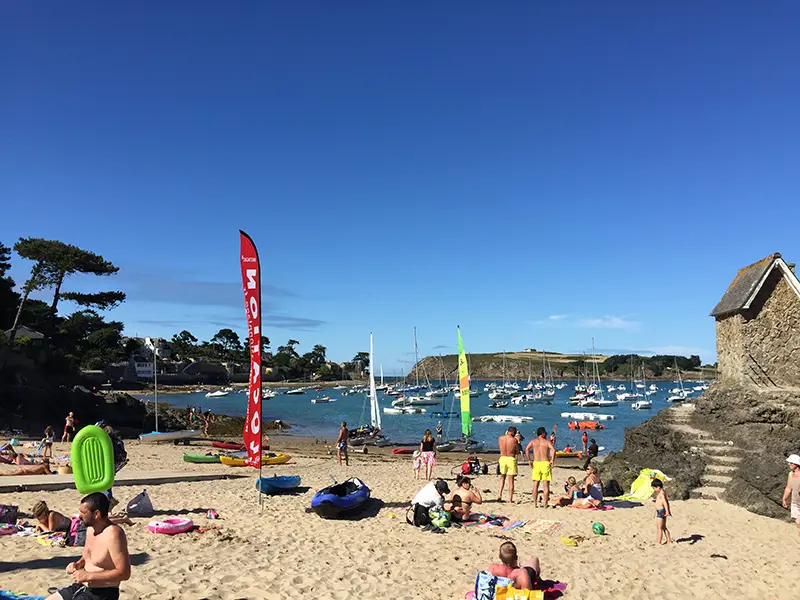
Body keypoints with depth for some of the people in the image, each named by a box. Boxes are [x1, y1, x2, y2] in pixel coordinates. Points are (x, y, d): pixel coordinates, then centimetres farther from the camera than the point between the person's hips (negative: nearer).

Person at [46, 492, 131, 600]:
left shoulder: (113, 534, -25)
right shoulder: (91, 528, 5)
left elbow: (124, 573, -28)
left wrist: (89, 576, -24)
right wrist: (77, 564, 2)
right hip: (82, 587, 10)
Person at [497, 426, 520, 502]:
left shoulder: (500, 438, -2)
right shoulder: (514, 440, -10)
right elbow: (517, 452, -2)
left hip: (502, 458, 3)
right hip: (511, 459, -3)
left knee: (502, 476, 23)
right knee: (511, 480, 6)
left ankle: (500, 495, 11)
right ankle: (510, 499, 7)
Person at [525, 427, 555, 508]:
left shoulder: (533, 441, 9)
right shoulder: (547, 441, 4)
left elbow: (527, 449, -7)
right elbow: (553, 450, -15)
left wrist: (529, 460, -2)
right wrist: (552, 460, -9)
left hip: (536, 463, 2)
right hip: (545, 463, -2)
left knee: (535, 485, 7)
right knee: (546, 485, 2)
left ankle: (535, 504, 6)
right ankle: (545, 504, 2)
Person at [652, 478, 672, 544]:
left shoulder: (661, 493, -18)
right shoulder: (663, 493, 13)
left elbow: (665, 502, -31)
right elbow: (667, 501, 24)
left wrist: (667, 511, -41)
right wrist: (669, 510, 34)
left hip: (661, 512, -10)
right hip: (659, 512, 10)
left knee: (659, 528, -5)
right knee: (663, 527, 21)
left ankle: (659, 542, -2)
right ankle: (669, 540, 30)